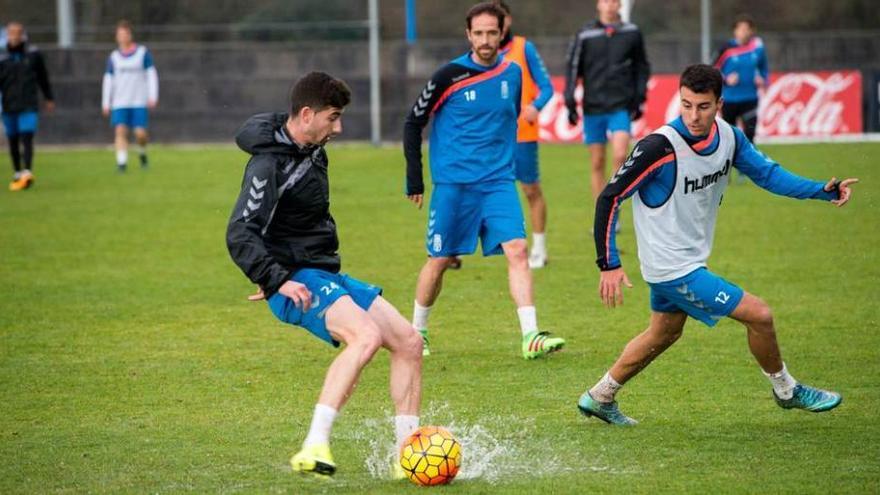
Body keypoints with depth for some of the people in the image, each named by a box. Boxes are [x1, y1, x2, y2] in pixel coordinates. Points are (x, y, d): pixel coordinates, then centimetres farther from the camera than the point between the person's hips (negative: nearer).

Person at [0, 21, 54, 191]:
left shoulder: (33, 54, 1)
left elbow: (43, 77, 11)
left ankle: (27, 173, -20)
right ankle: (17, 174, 21)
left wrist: (49, 98, 16)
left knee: (27, 139, -13)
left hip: (29, 107, -2)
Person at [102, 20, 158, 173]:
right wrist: (105, 103, 6)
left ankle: (142, 153, 22)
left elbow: (152, 75, 3)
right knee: (121, 131, -15)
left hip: (139, 102, -1)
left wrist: (153, 97, -6)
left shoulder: (143, 53, 3)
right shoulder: (114, 57, 8)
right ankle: (122, 162, -16)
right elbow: (108, 80, 11)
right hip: (120, 103, 1)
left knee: (140, 133, -8)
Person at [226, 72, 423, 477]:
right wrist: (279, 280, -31)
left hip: (327, 274, 10)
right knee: (366, 335, -32)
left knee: (408, 341, 4)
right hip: (297, 281, -10)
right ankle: (314, 449, -38)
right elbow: (239, 235, -24)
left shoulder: (312, 150, 12)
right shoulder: (270, 165, -18)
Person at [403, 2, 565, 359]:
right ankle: (417, 332, 25)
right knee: (439, 260, 4)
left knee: (517, 251, -13)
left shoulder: (513, 74, 6)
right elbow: (413, 123, 1)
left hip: (498, 182, 3)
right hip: (453, 182, -3)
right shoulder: (450, 76, -7)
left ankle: (531, 336, -18)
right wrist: (414, 176, -1)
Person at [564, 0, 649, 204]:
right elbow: (572, 68, 6)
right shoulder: (585, 35, 2)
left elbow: (641, 67, 13)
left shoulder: (632, 33, 5)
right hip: (593, 108, 1)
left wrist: (639, 98, 7)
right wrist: (570, 102, 0)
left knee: (619, 155, -18)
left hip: (621, 108, -1)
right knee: (597, 163, 4)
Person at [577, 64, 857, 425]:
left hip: (688, 260, 8)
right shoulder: (660, 147, -26)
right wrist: (609, 265, -21)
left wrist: (823, 191, -7)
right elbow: (609, 199, -20)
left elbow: (767, 173, 6)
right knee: (759, 315, -4)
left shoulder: (728, 136, -5)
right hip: (672, 268, -8)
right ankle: (786, 391, 20)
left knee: (664, 333, 24)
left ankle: (598, 398, 39)